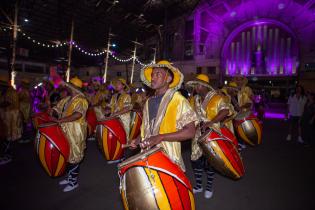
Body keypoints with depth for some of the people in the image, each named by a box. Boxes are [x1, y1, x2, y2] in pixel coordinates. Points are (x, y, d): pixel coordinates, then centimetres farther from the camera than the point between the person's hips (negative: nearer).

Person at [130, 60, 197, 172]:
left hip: (169, 159, -5)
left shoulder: (178, 100, -11)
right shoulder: (149, 101, 9)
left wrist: (160, 137, -23)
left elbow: (190, 132, -16)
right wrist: (138, 140, 3)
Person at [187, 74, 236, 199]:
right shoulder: (196, 99, 5)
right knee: (195, 158, 9)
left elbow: (226, 111, -33)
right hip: (199, 134, 6)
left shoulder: (217, 97, -17)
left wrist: (210, 123, -39)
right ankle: (198, 185, 29)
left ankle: (209, 187, 30)